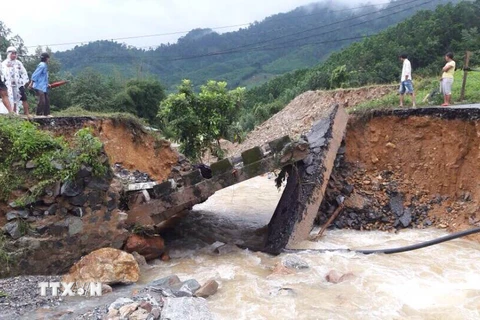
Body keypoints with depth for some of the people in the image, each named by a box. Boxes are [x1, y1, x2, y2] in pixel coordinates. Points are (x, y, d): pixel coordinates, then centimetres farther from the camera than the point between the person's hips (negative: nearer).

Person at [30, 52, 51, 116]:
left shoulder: (45, 65, 16)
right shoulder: (42, 65, -13)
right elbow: (35, 75, -17)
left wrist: (47, 84, 21)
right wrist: (31, 83, -18)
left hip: (43, 87, 10)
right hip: (39, 87, -10)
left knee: (47, 100, 11)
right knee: (41, 101, -11)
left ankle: (46, 113, 17)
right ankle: (39, 114, -5)